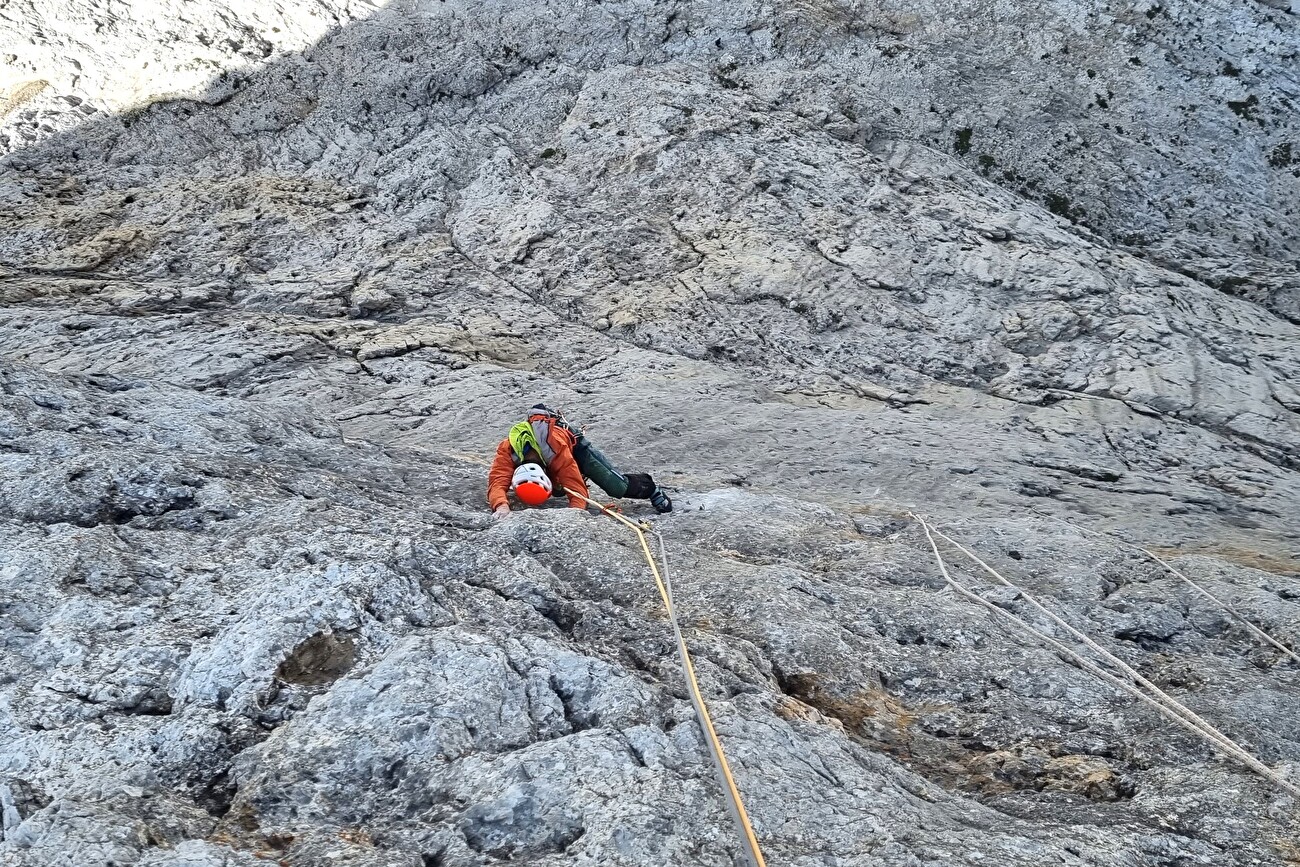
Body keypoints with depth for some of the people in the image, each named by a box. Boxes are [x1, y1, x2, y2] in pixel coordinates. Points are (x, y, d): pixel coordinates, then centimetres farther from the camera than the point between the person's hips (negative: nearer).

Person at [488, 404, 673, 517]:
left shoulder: (558, 447, -46)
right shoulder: (507, 451, -41)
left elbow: (577, 490, -43)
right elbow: (497, 483, -49)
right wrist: (501, 505, -70)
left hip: (574, 444, -3)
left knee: (618, 488, -13)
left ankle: (651, 489, 17)